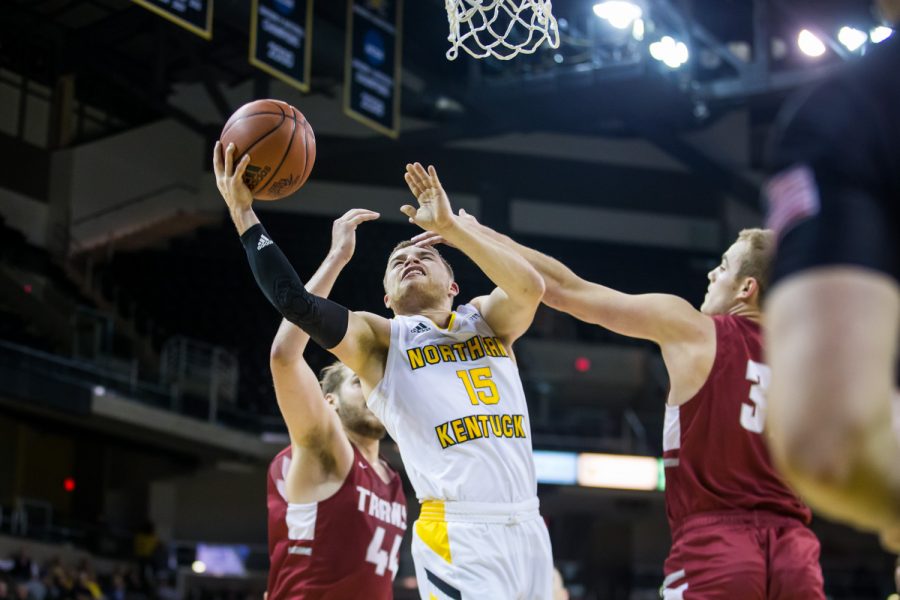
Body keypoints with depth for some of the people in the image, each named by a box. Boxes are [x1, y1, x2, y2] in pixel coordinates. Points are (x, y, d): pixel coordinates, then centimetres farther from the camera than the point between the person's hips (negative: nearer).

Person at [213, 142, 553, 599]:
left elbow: (530, 288, -6)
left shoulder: (486, 319, 16)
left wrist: (451, 228, -12)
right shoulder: (380, 339, 7)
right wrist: (243, 212, -5)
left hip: (528, 527, 4)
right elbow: (295, 302, -8)